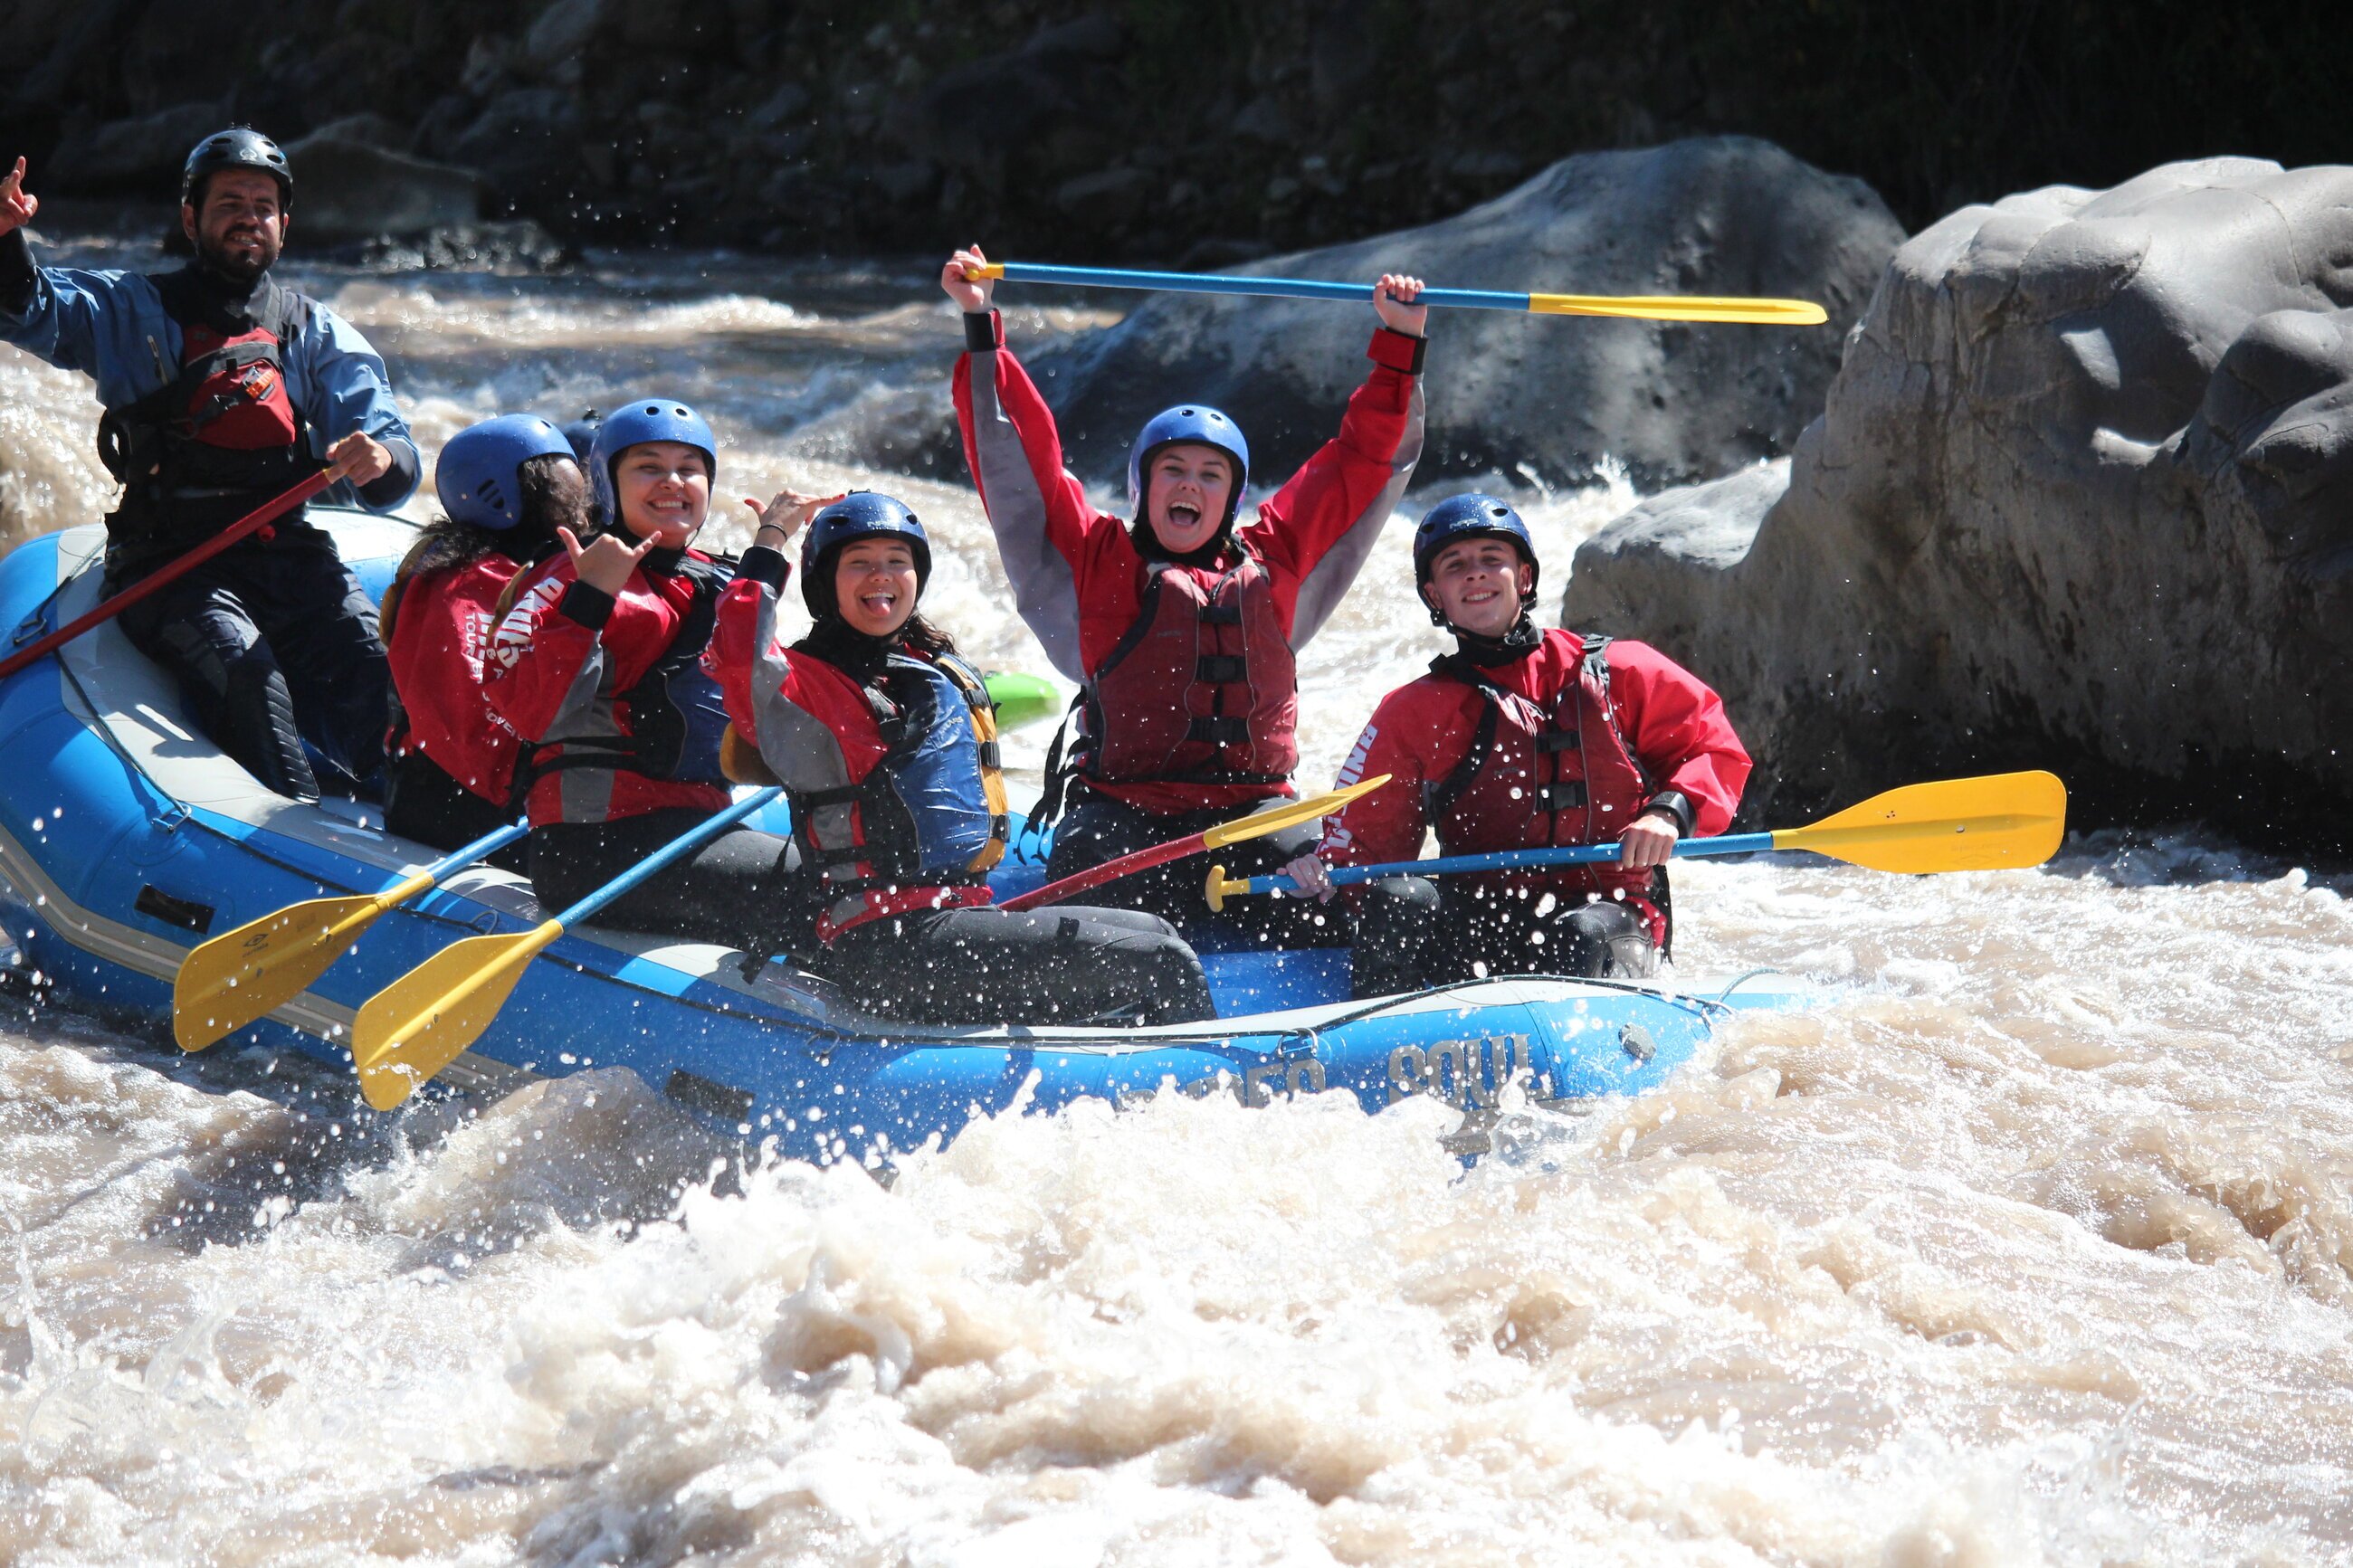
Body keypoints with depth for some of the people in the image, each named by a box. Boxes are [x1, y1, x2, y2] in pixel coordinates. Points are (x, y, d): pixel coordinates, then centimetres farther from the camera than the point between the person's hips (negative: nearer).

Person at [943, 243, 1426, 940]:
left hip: (1253, 808, 3)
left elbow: (1366, 459, 27)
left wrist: (1400, 342, 25)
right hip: (1124, 809, -3)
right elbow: (1015, 455, 13)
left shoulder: (1271, 564, 21)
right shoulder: (1096, 562, 15)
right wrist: (981, 328, 9)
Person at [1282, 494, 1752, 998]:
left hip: (1608, 909, -1)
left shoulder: (1617, 674, 9)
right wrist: (1327, 867, -12)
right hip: (1475, 933, 1)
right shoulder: (1414, 712, 13)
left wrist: (1670, 812, -10)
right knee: (1398, 899, -28)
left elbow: (1716, 749, 10)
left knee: (1589, 935, -35)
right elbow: (1366, 836, 11)